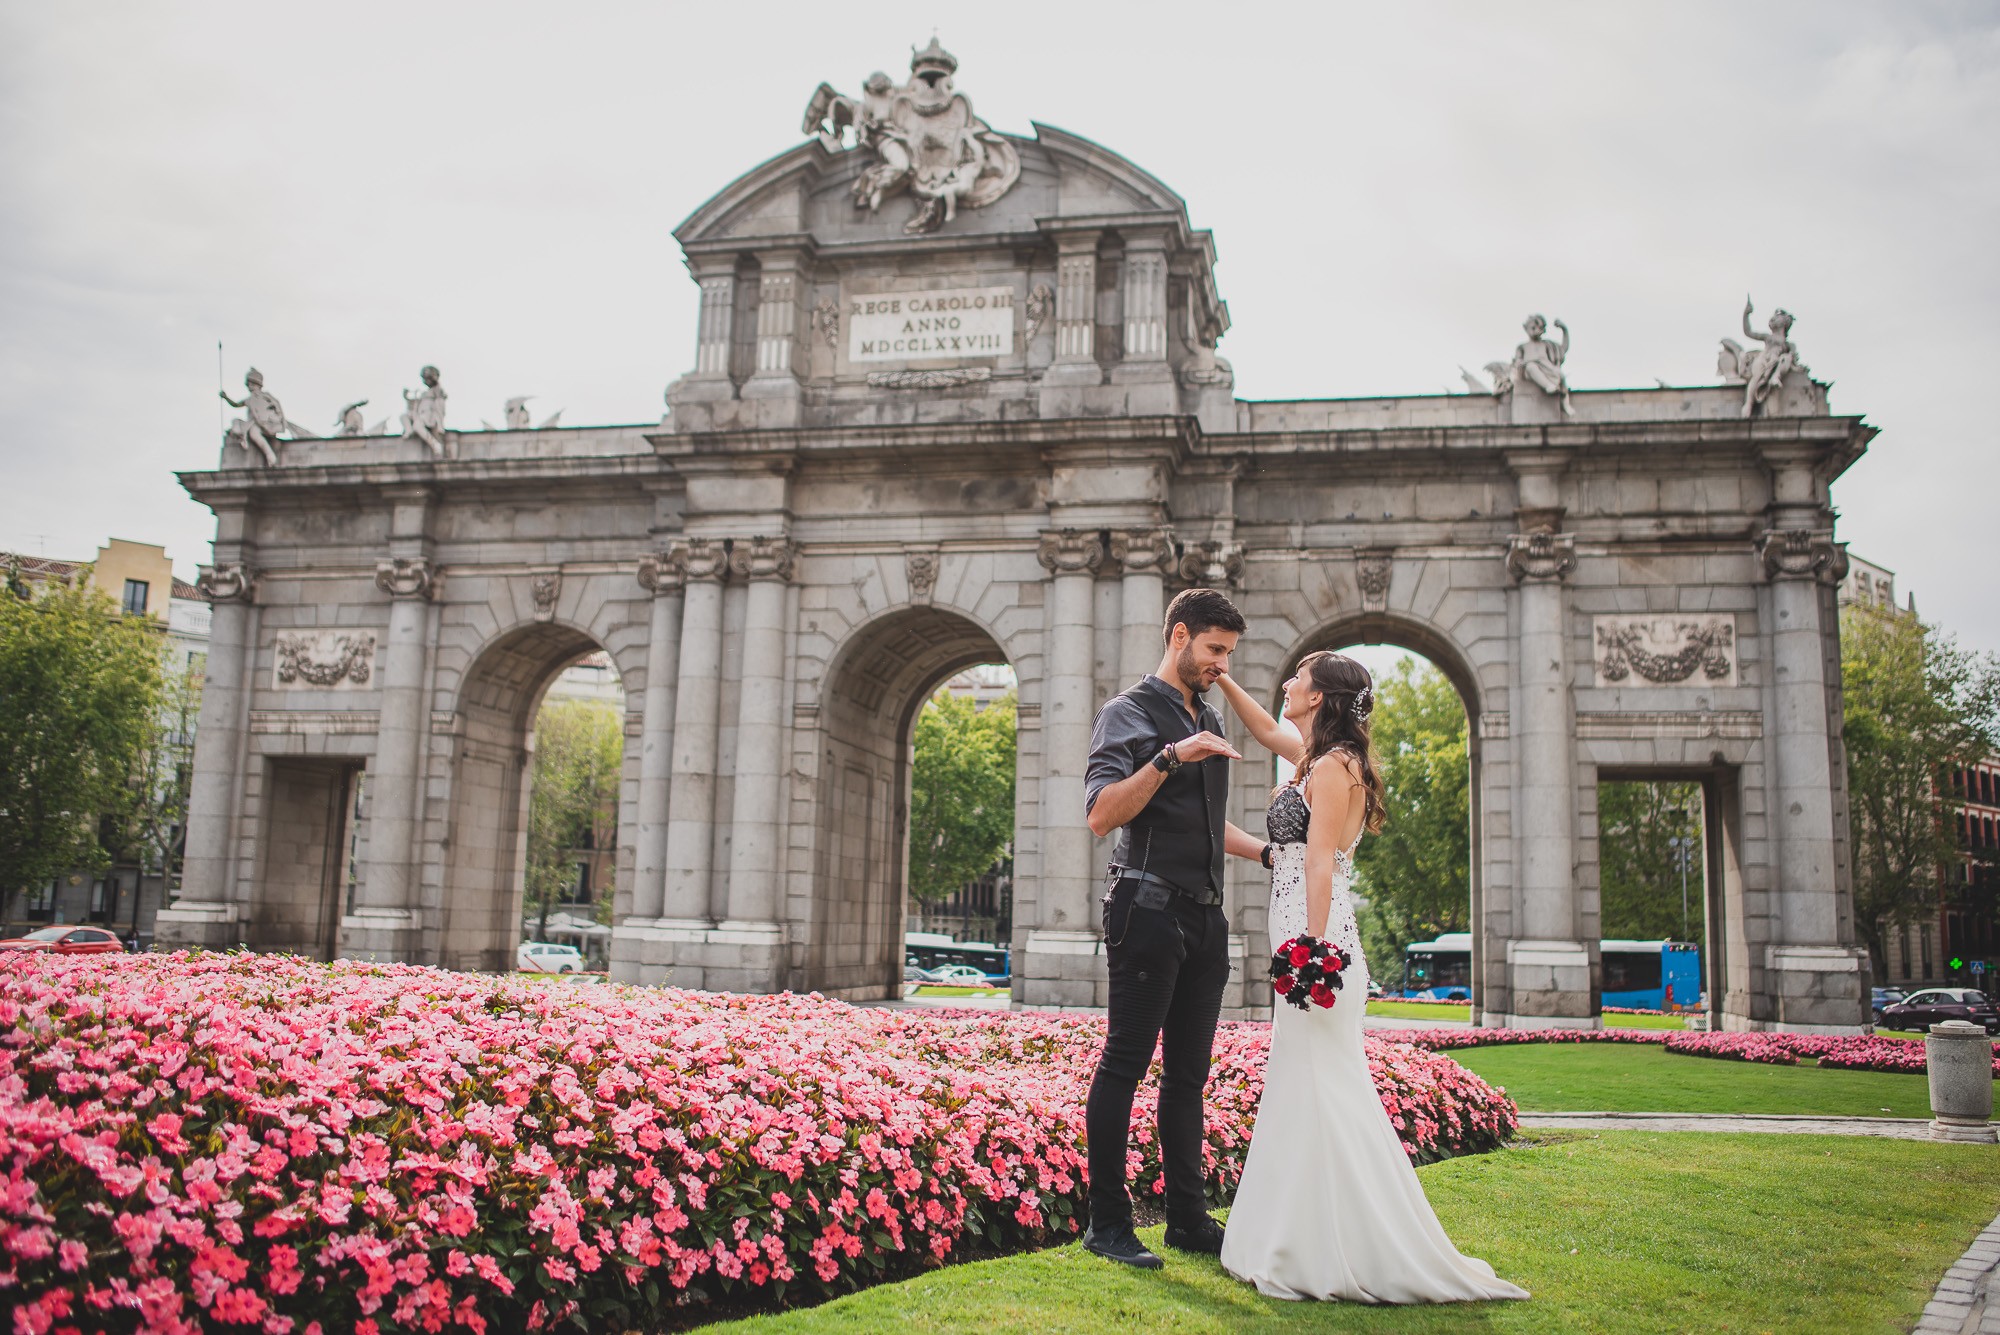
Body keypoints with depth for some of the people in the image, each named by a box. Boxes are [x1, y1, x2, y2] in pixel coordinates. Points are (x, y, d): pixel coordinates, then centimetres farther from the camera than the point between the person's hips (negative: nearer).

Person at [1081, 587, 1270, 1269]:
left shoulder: (1210, 720, 19)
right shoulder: (1128, 714, -5)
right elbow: (1102, 815, -18)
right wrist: (1170, 757, -25)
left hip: (1204, 917, 8)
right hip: (1149, 911, -8)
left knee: (1189, 1073, 11)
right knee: (1126, 1064, -4)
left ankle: (1189, 1218, 18)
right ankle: (1108, 1222, 4)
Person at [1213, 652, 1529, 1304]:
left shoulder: (1333, 766, -10)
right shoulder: (1319, 756, 16)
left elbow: (1320, 863, -18)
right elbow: (1264, 729, 35)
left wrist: (1313, 950, -23)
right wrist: (1222, 679, 33)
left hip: (1315, 939, -10)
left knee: (1319, 1091, -8)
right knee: (1305, 1090, 11)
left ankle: (1337, 1255, -4)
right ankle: (1320, 1243, 17)